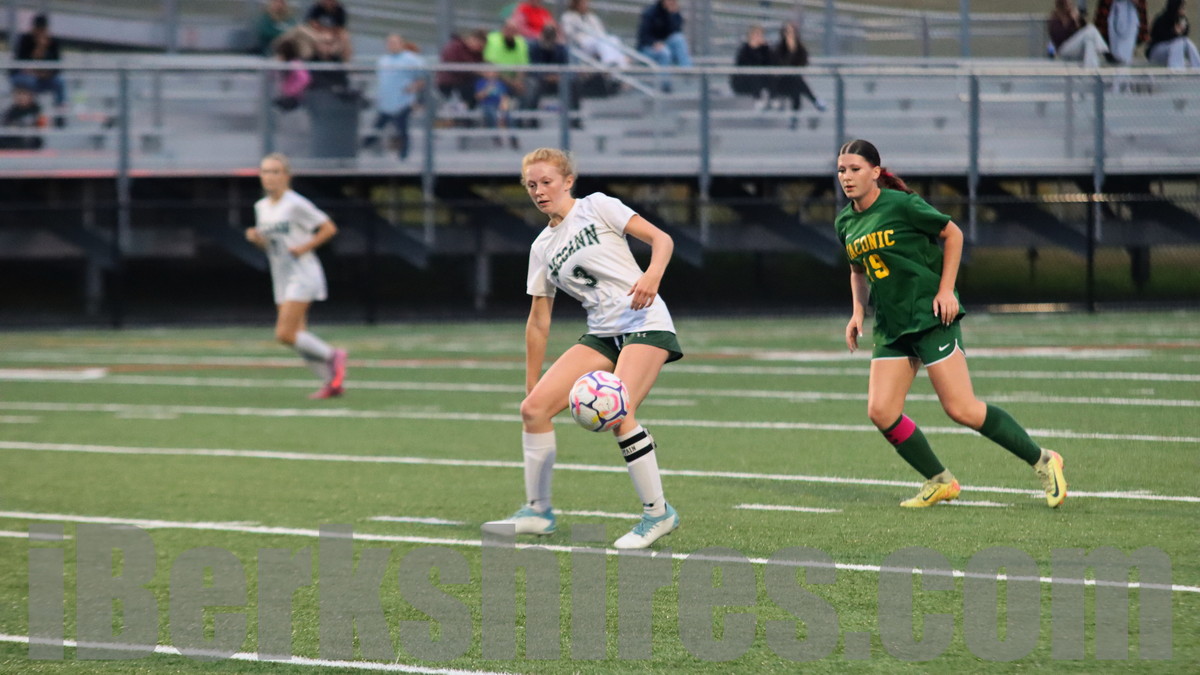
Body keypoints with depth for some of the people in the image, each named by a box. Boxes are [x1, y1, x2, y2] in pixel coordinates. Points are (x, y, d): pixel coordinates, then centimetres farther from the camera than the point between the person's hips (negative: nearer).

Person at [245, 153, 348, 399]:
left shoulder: (296, 205, -13)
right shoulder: (261, 207, 10)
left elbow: (329, 228, -10)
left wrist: (304, 248, -17)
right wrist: (255, 237, -2)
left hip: (302, 275, -8)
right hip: (282, 278, 8)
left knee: (285, 334, -15)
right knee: (299, 337, 5)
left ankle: (332, 356, 2)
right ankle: (332, 382, 12)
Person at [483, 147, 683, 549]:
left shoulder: (597, 207, 0)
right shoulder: (542, 248, 15)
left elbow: (660, 238, -7)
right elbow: (538, 323, 18)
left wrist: (652, 275, -27)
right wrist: (531, 384, 16)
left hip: (645, 324, -6)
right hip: (602, 334, 6)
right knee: (534, 407, -7)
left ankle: (658, 513, -13)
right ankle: (538, 511, 5)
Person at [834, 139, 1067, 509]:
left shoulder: (901, 205, -12)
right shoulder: (845, 223, 7)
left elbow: (952, 234, -3)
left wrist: (946, 290, -9)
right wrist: (857, 312, 9)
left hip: (931, 316, -7)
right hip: (892, 326, 7)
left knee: (961, 409, -12)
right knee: (880, 411, -7)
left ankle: (1042, 461, 4)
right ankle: (939, 482, 11)